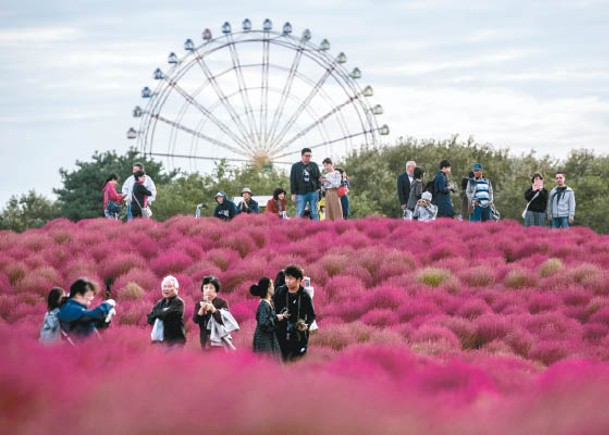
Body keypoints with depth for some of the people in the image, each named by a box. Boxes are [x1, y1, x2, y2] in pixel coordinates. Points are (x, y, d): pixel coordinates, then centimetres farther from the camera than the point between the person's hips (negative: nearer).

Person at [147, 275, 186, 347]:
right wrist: (161, 313, -9)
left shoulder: (178, 302, -5)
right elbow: (150, 318, 5)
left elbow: (166, 315, -17)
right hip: (160, 340, 6)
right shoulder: (160, 303, 15)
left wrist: (157, 313, 1)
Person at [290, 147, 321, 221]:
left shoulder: (314, 165, 10)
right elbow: (292, 181, 4)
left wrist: (318, 188, -2)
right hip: (301, 193, -1)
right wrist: (293, 194, -1)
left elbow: (319, 177, 12)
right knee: (299, 214, -4)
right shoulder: (295, 166, 6)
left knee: (314, 214, 3)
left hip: (313, 192, 1)